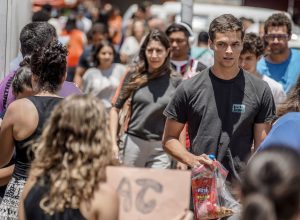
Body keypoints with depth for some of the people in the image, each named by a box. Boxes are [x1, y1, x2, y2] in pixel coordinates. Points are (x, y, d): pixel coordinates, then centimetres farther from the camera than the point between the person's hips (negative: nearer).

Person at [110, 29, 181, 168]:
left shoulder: (175, 82, 1)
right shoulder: (134, 76, 3)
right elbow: (115, 108, 5)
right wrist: (113, 143, -3)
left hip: (161, 148, -1)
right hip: (133, 142, 1)